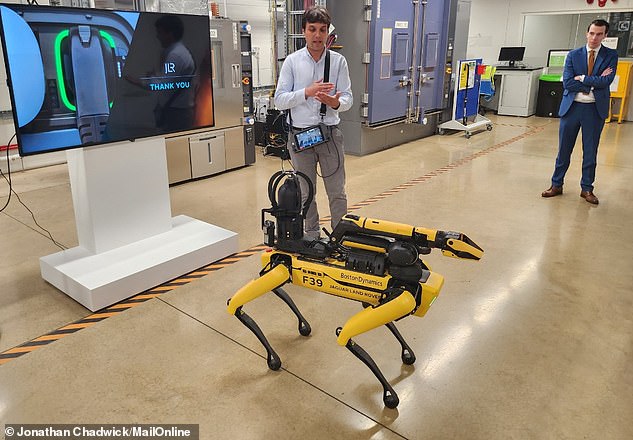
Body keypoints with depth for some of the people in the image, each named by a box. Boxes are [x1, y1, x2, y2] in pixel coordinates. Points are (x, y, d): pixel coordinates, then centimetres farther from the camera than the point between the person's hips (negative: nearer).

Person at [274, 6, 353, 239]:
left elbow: (347, 98, -2)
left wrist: (335, 102, -25)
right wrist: (307, 92, -20)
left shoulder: (339, 61, 1)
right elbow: (279, 100, -6)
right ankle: (311, 237, 28)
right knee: (305, 193, 12)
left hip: (330, 133, 0)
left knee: (337, 192, 6)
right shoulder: (292, 61, -1)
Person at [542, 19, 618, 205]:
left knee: (590, 151, 8)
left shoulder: (611, 55, 1)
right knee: (564, 149, 7)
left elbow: (606, 81, -14)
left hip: (595, 109, 0)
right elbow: (567, 83, -9)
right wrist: (594, 82, -13)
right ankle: (556, 185, 20)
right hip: (571, 106, 1)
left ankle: (587, 188, 20)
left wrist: (582, 78, -12)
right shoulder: (573, 55, 2)